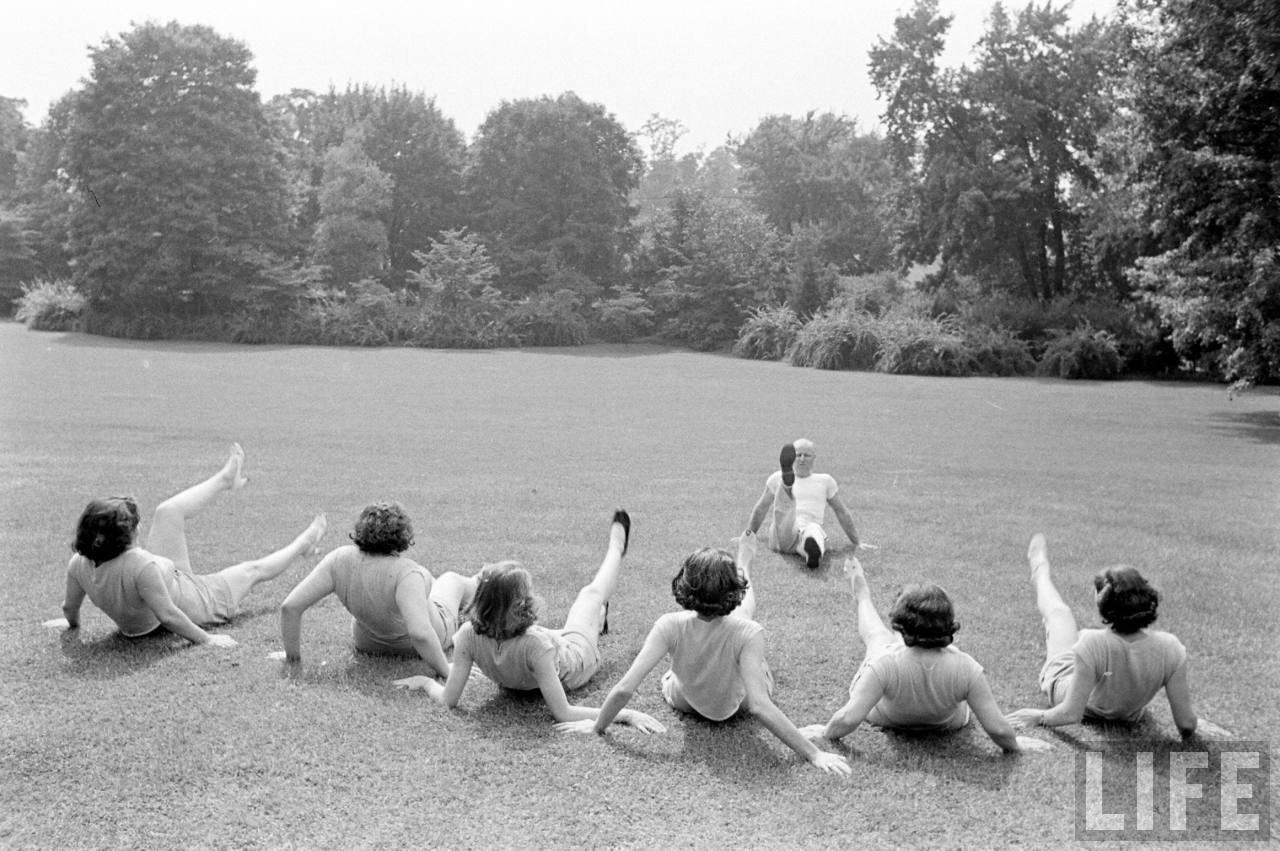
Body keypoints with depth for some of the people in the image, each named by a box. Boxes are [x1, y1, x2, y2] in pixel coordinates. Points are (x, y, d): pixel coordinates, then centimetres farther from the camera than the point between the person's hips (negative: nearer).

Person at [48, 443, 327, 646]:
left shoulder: (80, 564, -23)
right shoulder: (141, 566, -44)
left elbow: (69, 607, -7)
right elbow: (168, 616, -37)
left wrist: (72, 623, 16)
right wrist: (206, 640, -27)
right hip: (195, 600, -6)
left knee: (169, 512, 2)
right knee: (252, 569, 18)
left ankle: (226, 479, 26)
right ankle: (302, 545, 47)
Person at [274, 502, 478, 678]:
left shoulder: (339, 560, -29)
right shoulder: (406, 573, -41)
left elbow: (290, 607, -27)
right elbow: (420, 634, -49)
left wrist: (293, 654, -14)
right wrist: (444, 671, -33)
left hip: (368, 642, 3)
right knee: (451, 579, 28)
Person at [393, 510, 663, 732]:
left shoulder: (469, 635, -39)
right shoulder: (534, 643, -50)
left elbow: (448, 700, -29)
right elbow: (563, 714, -45)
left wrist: (425, 681, -10)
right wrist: (627, 714, -47)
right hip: (573, 661, -3)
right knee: (592, 592, 23)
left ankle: (599, 618, 70)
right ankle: (616, 547, 60)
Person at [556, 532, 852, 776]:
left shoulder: (671, 626, -39)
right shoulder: (747, 634, -43)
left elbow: (624, 689, -39)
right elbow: (758, 705, -46)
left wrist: (597, 725, -22)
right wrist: (814, 753, -43)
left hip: (686, 700, -1)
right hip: (735, 703, 1)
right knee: (745, 609, 26)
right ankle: (743, 564, 58)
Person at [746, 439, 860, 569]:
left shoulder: (825, 481, 23)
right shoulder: (777, 478, 22)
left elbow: (842, 513, 28)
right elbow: (760, 509, 31)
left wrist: (856, 543, 27)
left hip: (808, 535, -1)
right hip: (782, 536, 1)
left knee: (814, 529, -40)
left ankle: (814, 553, -74)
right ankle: (787, 480, -64)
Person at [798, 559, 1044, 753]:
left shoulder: (885, 663, -44)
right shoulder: (966, 667, -39)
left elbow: (847, 719, -41)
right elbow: (997, 729, -32)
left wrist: (826, 732, -22)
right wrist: (1014, 745, -12)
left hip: (887, 719, -1)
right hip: (946, 725, 1)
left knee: (876, 635, 25)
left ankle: (862, 598, 58)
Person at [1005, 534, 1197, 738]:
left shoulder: (1092, 645, -42)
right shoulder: (1171, 649, -33)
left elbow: (1071, 714, -36)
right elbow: (1186, 724, -25)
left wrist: (1039, 717, -18)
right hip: (1127, 717, 2)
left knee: (1058, 612, 24)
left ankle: (1040, 573, 56)